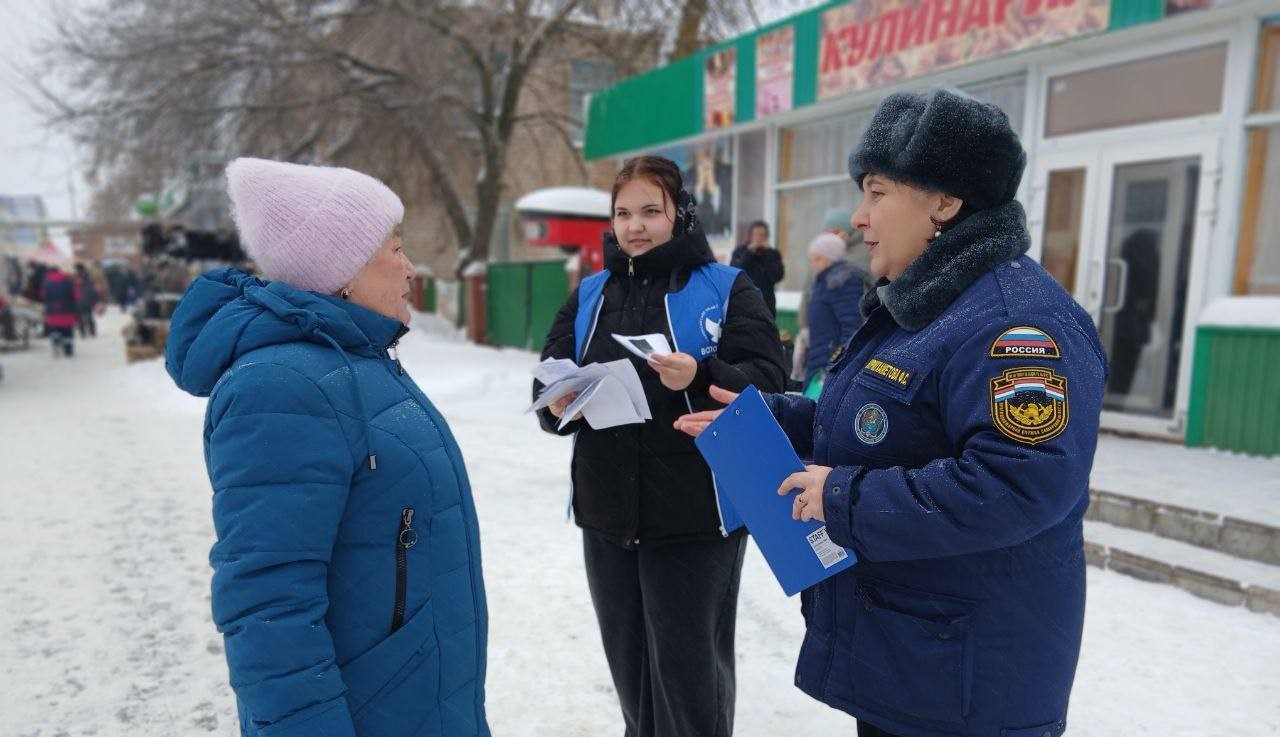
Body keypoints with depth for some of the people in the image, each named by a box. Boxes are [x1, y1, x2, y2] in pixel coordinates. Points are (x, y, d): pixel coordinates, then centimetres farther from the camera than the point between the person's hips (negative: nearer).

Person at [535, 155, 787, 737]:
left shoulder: (726, 288, -2)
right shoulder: (589, 295, 11)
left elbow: (766, 383, -12)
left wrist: (701, 377, -30)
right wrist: (558, 405, -16)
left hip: (696, 516, -4)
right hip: (607, 514, 5)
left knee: (689, 669, 6)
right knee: (629, 664, 19)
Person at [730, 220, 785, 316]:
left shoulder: (773, 253, 7)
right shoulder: (740, 251, 5)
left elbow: (778, 276, -9)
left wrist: (768, 252, -8)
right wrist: (749, 253, -10)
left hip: (766, 304, 1)